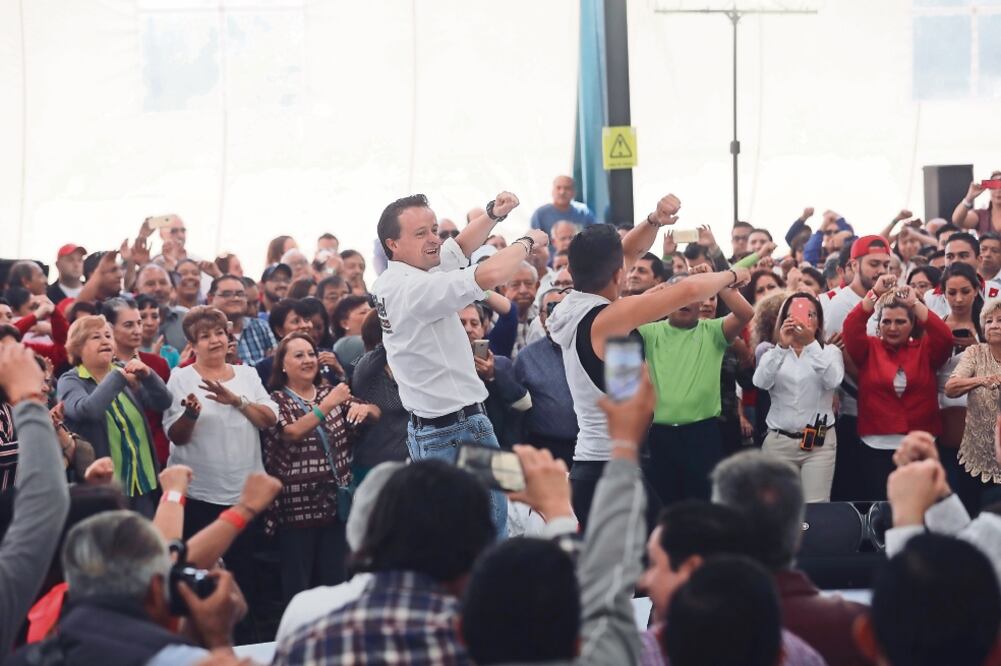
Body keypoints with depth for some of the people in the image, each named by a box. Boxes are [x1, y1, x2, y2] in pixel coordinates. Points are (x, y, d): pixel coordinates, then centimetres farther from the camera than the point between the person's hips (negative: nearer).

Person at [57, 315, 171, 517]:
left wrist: (147, 375, -19)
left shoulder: (125, 372, 7)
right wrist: (118, 377, -22)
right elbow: (86, 409, -27)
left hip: (142, 481, 5)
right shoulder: (70, 381, -6)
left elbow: (164, 402, -3)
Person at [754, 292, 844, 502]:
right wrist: (782, 346, -23)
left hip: (819, 442, -1)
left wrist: (811, 343, -23)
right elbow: (761, 382, -11)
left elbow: (833, 381, -14)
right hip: (778, 441, 1)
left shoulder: (829, 352, 8)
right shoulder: (774, 354, 11)